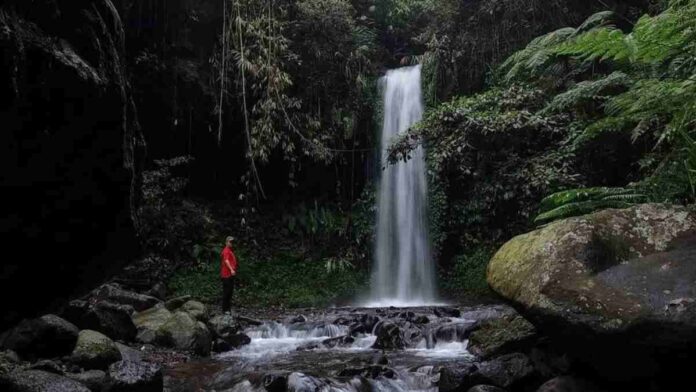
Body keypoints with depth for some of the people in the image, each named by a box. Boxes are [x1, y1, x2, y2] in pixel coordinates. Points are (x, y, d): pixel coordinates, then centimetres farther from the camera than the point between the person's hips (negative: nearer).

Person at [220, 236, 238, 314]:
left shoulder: (230, 251, 19)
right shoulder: (226, 251, -12)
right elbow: (226, 261, -27)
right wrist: (231, 270, -38)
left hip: (230, 275, 10)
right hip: (227, 275, -10)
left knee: (230, 292, 14)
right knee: (226, 292, -6)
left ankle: (227, 308, 22)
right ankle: (225, 309, -1)